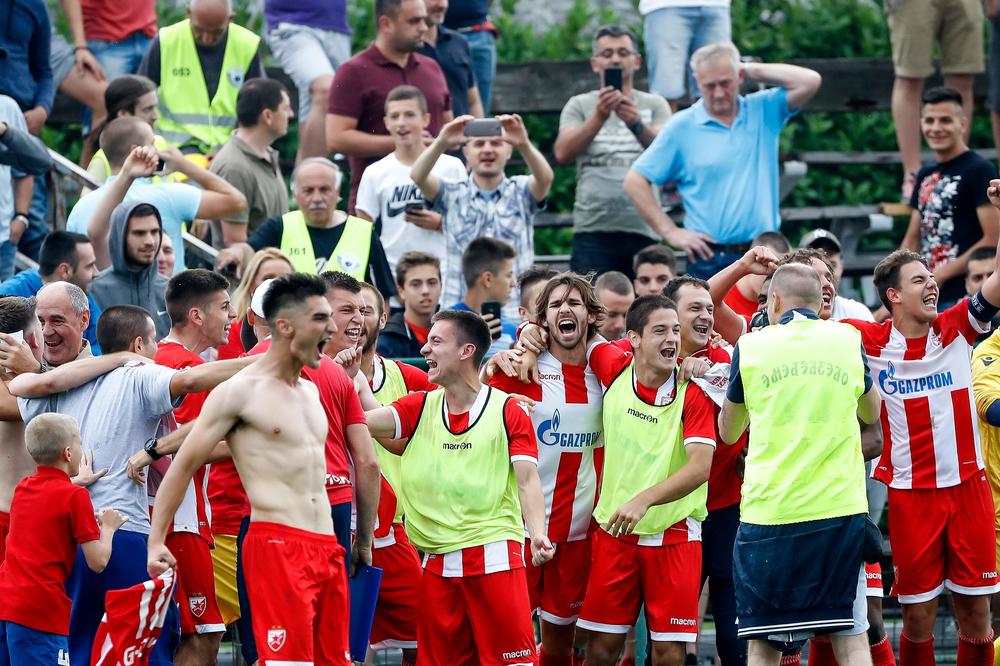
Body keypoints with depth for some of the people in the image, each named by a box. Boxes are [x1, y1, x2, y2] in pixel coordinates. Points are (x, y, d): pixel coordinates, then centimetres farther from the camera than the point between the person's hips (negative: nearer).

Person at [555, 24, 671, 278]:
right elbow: (563, 154, -5)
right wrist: (599, 117, -19)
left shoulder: (654, 105, 12)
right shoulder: (579, 105, 12)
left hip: (643, 228, 1)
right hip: (593, 229, -1)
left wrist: (636, 124, -26)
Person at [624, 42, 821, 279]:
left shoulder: (763, 112, 9)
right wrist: (670, 232, -3)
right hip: (710, 258, -2)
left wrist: (754, 70, 0)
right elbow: (635, 181, 4)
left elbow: (810, 81, -3)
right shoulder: (681, 127, 3)